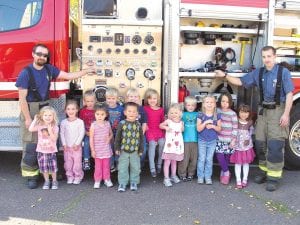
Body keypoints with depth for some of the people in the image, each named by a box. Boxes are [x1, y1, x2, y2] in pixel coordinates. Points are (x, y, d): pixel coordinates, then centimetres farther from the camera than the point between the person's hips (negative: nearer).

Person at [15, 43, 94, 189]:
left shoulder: (49, 69, 2)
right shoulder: (26, 73, -14)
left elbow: (68, 76, 6)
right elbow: (22, 98, -14)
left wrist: (86, 71, -1)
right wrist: (28, 119, -16)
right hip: (30, 110, -5)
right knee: (30, 143, -2)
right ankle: (31, 174, 6)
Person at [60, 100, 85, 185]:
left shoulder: (80, 122, -7)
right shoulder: (63, 122, 1)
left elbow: (81, 134, -9)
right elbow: (62, 134, 3)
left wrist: (77, 144, -13)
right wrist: (64, 144, -4)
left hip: (76, 147, -3)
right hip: (67, 147, 3)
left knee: (77, 162, 1)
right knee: (68, 163, 9)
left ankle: (78, 177, 15)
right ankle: (70, 176, 23)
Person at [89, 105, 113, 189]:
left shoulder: (107, 124, 0)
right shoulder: (93, 125, -9)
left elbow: (111, 134, 14)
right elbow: (91, 138, -7)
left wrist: (109, 138, -8)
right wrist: (92, 150, -9)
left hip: (106, 149, 3)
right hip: (97, 149, -3)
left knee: (106, 165, 11)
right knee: (98, 166, 5)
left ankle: (107, 179, 24)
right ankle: (97, 180, 18)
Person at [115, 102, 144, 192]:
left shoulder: (138, 124, -2)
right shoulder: (122, 123, -6)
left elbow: (141, 138, 3)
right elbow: (118, 137, -1)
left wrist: (141, 149, 2)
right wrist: (117, 148, -3)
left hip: (135, 151, 1)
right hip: (124, 150, -1)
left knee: (135, 167, 10)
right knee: (122, 167, 5)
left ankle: (134, 182, 26)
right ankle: (122, 183, 18)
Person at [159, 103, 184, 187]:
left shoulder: (181, 122, 4)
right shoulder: (168, 121, -7)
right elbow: (160, 125, 4)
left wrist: (182, 128, 2)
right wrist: (166, 127, -12)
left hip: (178, 145, 4)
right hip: (169, 145, -4)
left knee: (174, 161, 16)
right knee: (167, 162, -3)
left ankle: (173, 175, 31)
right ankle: (166, 178, 2)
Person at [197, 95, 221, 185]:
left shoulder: (217, 116, -2)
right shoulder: (200, 115, -7)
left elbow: (219, 129, 0)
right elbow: (198, 129, -12)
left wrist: (213, 126, -19)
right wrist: (205, 122, -25)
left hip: (212, 141, 1)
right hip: (202, 140, -1)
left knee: (209, 159, 7)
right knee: (201, 159, 3)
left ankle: (208, 177, 17)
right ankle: (200, 177, 13)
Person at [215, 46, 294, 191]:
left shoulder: (283, 72, -7)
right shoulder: (258, 73, 6)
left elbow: (289, 94, -9)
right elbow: (240, 82, 13)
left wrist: (286, 114, -15)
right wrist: (225, 76, 3)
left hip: (278, 111, -5)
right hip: (263, 110, 5)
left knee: (275, 145, -8)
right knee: (260, 143, 9)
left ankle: (274, 177, -1)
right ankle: (264, 171, 24)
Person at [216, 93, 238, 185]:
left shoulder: (232, 113, -5)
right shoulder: (217, 111, 4)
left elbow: (235, 128, -5)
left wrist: (233, 140, -8)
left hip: (229, 140, -2)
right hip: (219, 139, 2)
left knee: (227, 157, 4)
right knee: (219, 156, -7)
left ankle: (223, 172, 22)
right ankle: (226, 172, 10)